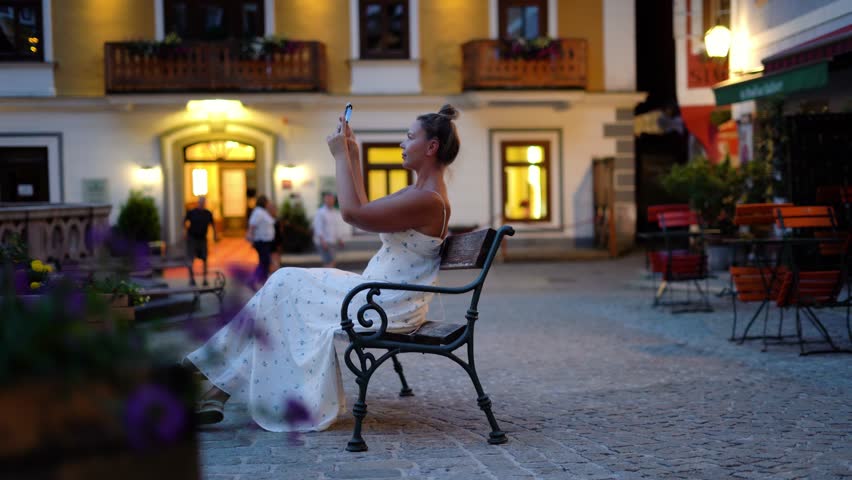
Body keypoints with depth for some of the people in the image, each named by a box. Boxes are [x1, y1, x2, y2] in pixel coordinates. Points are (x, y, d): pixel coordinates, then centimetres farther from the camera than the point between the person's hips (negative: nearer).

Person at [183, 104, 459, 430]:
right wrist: (353, 157, 16)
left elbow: (352, 212, -25)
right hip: (379, 295, 10)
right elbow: (366, 210, 22)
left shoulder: (430, 200, -20)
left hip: (387, 307, -10)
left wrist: (341, 156, -15)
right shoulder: (421, 192, 13)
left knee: (285, 287, -4)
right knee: (287, 287, 4)